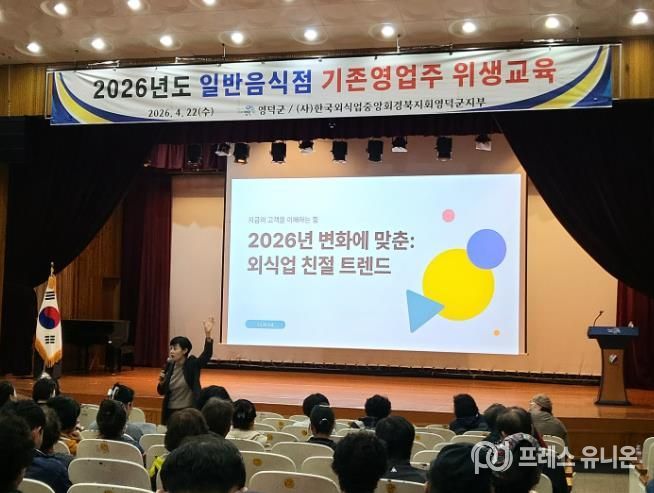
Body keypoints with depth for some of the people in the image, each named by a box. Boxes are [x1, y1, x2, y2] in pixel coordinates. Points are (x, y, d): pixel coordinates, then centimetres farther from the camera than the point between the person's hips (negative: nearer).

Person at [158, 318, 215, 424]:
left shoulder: (193, 364, -8)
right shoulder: (170, 366, 2)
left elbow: (207, 354, -27)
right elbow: (162, 392, 11)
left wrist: (208, 335, -41)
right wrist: (162, 382, -11)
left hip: (189, 411, -4)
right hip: (170, 411, 4)